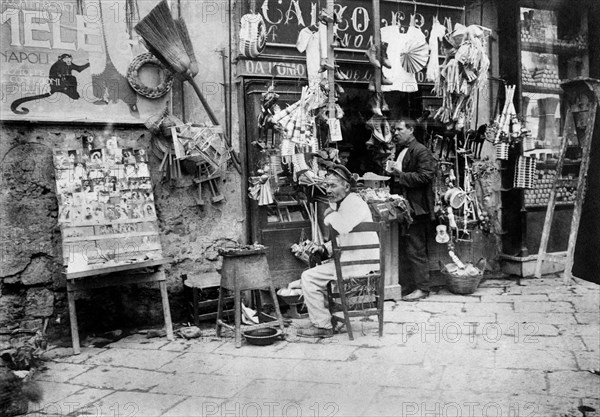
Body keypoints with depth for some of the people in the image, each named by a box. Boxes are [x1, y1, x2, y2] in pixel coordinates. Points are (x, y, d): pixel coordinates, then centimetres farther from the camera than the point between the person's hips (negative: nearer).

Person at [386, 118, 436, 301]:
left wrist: (400, 174, -19)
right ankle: (405, 284, 22)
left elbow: (425, 176, -20)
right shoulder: (399, 151, 18)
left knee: (416, 250, -5)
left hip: (415, 208, -9)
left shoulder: (421, 151, -9)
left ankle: (421, 288, 4)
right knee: (403, 249, 13)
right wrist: (391, 171, 5)